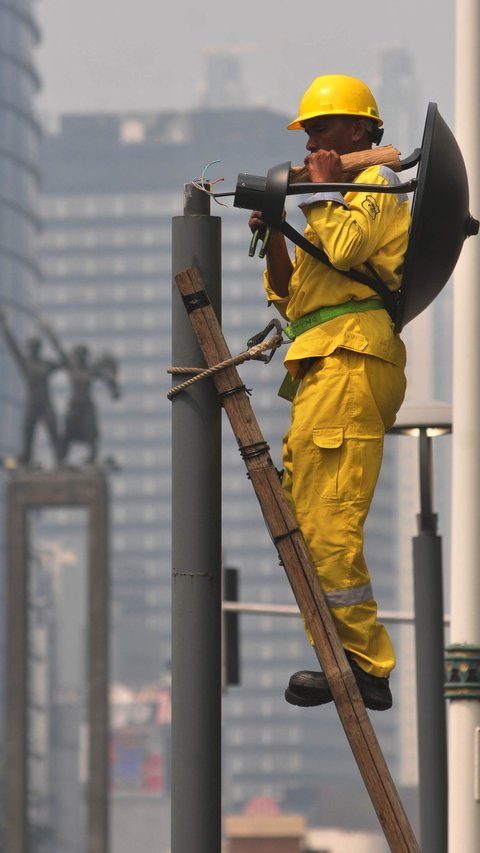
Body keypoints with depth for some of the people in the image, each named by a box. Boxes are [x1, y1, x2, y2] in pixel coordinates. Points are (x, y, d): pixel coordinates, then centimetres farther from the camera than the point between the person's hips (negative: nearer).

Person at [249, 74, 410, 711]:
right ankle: (351, 659, 8)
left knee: (326, 524, -16)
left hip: (352, 361, -11)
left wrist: (324, 188, -4)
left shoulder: (377, 183, 3)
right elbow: (292, 299, 27)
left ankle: (365, 667, -16)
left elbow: (345, 246, -18)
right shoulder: (343, 195, 31)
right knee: (303, 515, 8)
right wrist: (274, 241, 12)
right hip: (326, 369, 11)